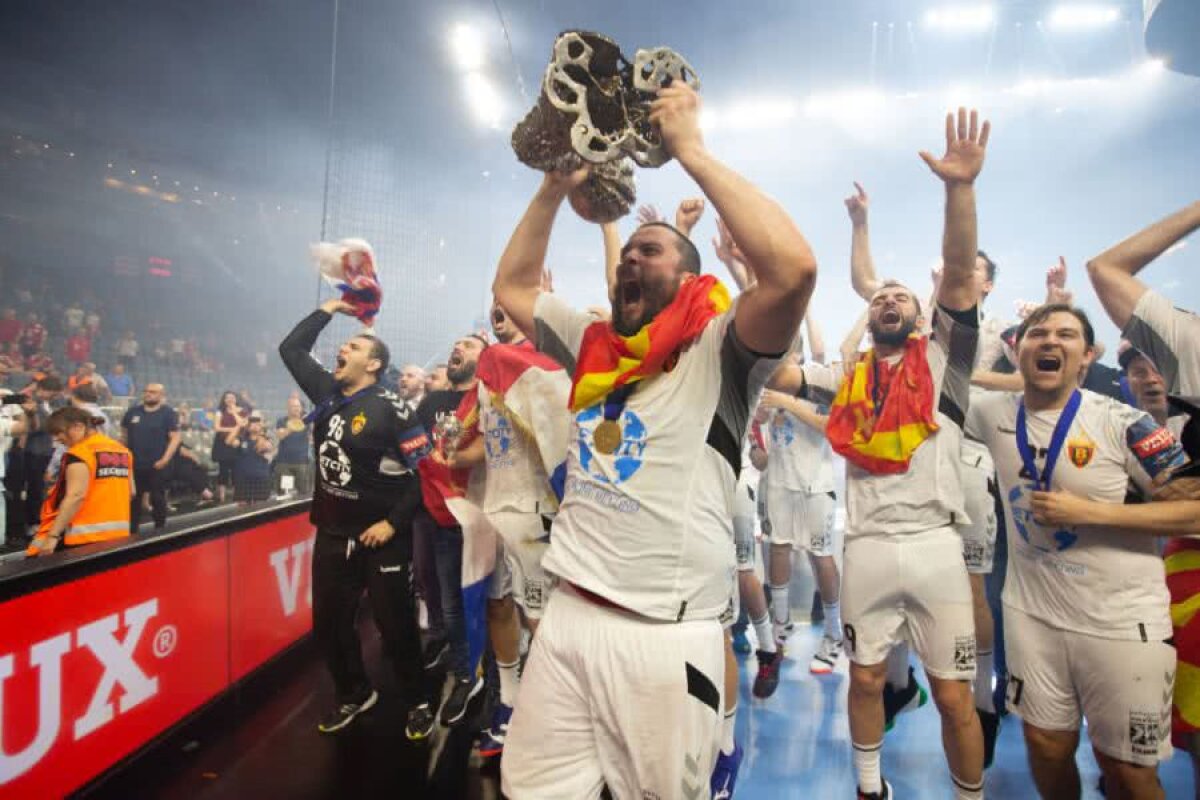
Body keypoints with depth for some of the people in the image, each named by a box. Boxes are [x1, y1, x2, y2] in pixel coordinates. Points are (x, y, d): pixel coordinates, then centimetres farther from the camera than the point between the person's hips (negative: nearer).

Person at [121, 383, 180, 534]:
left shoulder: (168, 413, -5)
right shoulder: (133, 412, 9)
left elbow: (175, 438, -9)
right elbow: (124, 435, 17)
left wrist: (165, 459, -17)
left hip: (157, 465, -4)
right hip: (134, 464, 4)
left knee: (157, 498, 4)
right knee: (133, 498, 10)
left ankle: (159, 528, 17)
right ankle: (132, 530, 19)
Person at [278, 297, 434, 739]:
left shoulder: (390, 409, -14)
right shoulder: (327, 392, 5)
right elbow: (290, 349, 15)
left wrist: (393, 523, -18)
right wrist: (330, 308, 11)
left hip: (380, 537, -6)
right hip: (332, 534, 7)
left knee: (396, 626, 5)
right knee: (329, 624, 15)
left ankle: (419, 701, 25)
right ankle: (355, 694, 37)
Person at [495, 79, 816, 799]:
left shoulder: (717, 354, -5)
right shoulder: (594, 347, 14)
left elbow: (794, 266, -22)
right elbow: (511, 286, 23)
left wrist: (692, 151, -14)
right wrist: (557, 187, 12)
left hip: (667, 636, -5)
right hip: (567, 618, 6)